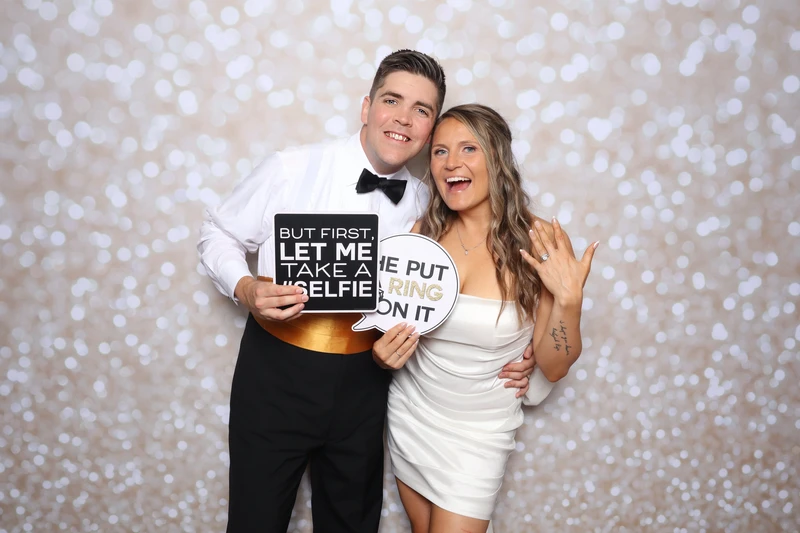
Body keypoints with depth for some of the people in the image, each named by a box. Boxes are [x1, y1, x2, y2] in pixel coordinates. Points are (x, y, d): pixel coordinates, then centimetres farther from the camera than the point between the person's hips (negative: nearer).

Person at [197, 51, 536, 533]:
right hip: (276, 373, -2)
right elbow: (219, 235, 1)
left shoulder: (423, 204, 0)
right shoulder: (291, 169, -11)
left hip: (364, 384, 3)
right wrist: (246, 288, -20)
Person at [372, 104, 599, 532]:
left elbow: (553, 368, -14)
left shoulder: (540, 243, -18)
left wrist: (568, 300, -30)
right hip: (408, 417, 4)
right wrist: (383, 351, -16)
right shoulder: (423, 232, -9)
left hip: (477, 435, -3)